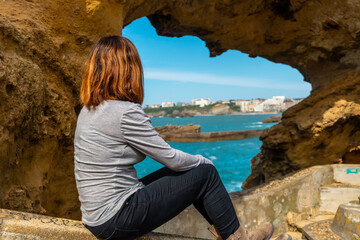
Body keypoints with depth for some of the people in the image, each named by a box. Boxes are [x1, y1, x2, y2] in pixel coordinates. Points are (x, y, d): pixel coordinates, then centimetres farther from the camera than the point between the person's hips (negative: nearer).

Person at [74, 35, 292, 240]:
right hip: (117, 222, -9)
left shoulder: (88, 111, 6)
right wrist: (203, 161, 6)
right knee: (205, 173, -2)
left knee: (185, 170, 16)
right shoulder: (126, 112, -23)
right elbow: (171, 158, -15)